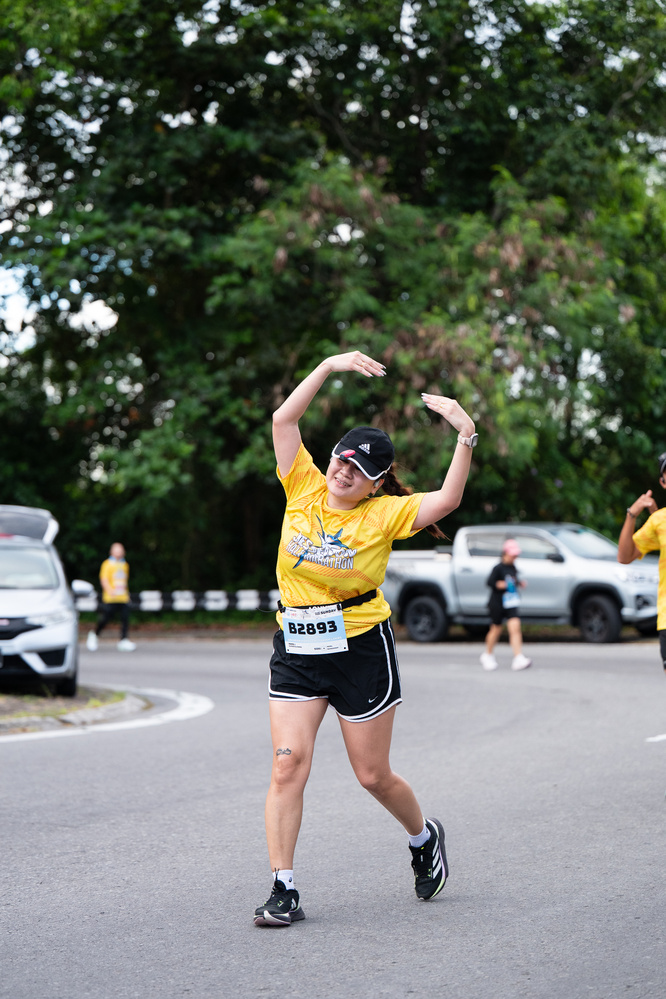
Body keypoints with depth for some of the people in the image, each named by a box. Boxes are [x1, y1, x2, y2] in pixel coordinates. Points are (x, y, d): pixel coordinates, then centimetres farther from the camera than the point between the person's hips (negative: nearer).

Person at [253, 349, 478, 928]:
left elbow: (447, 500, -19)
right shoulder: (304, 489, 2)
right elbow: (284, 419, -4)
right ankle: (283, 890, -4)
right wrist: (330, 367, -11)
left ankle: (424, 837, 38)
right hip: (296, 648, 2)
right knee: (289, 764, -10)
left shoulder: (384, 513, -5)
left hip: (362, 650, -2)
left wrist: (466, 434, -26)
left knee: (374, 775, 7)